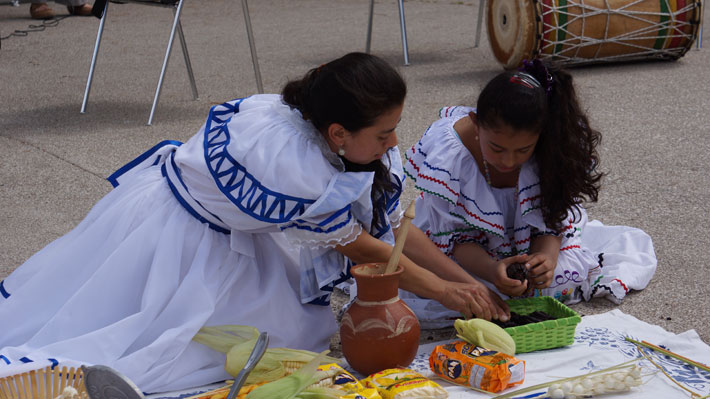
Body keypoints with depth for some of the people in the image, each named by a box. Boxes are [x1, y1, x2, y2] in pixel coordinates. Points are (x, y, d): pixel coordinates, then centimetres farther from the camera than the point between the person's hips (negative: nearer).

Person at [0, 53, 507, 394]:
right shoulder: (294, 167, -38)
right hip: (169, 224, -8)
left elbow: (396, 226, -4)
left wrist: (470, 283, -7)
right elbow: (361, 249, -22)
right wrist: (443, 291, -11)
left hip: (230, 233, 8)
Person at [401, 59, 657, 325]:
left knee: (635, 245, -6)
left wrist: (546, 258, -37)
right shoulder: (445, 152, -29)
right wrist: (491, 271, -43)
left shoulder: (555, 146, -23)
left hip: (529, 246, 3)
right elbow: (454, 237, -23)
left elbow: (551, 223, -14)